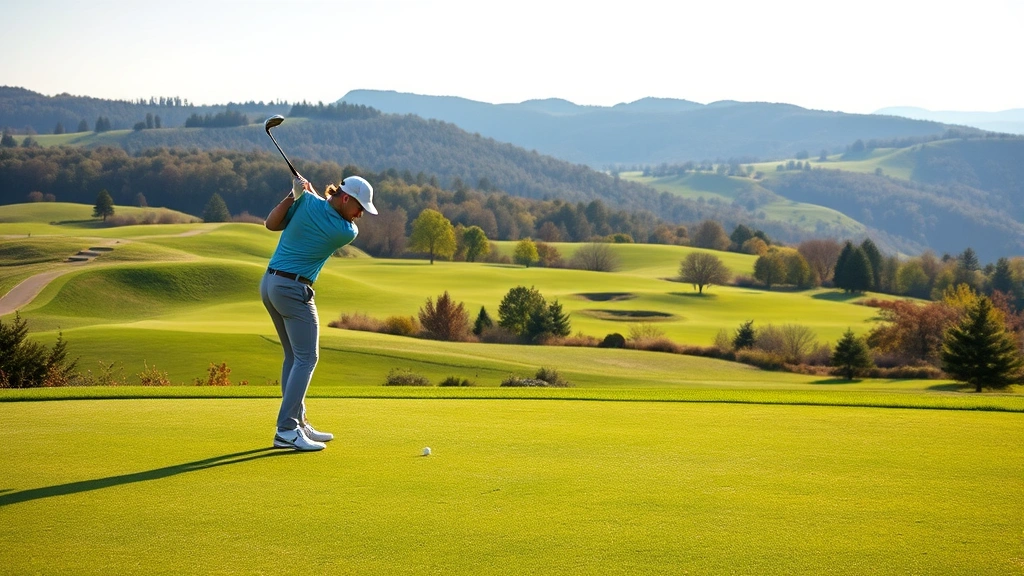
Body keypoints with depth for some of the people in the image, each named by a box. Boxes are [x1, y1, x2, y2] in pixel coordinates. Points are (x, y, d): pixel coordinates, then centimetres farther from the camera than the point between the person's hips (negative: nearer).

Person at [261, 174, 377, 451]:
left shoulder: (307, 201, -2)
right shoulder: (347, 232, -12)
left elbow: (271, 224, 4)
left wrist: (293, 194, -2)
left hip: (269, 283, 8)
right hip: (294, 290, -8)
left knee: (293, 356, 14)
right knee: (306, 358, -5)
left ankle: (298, 422, 18)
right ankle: (286, 430, -12)